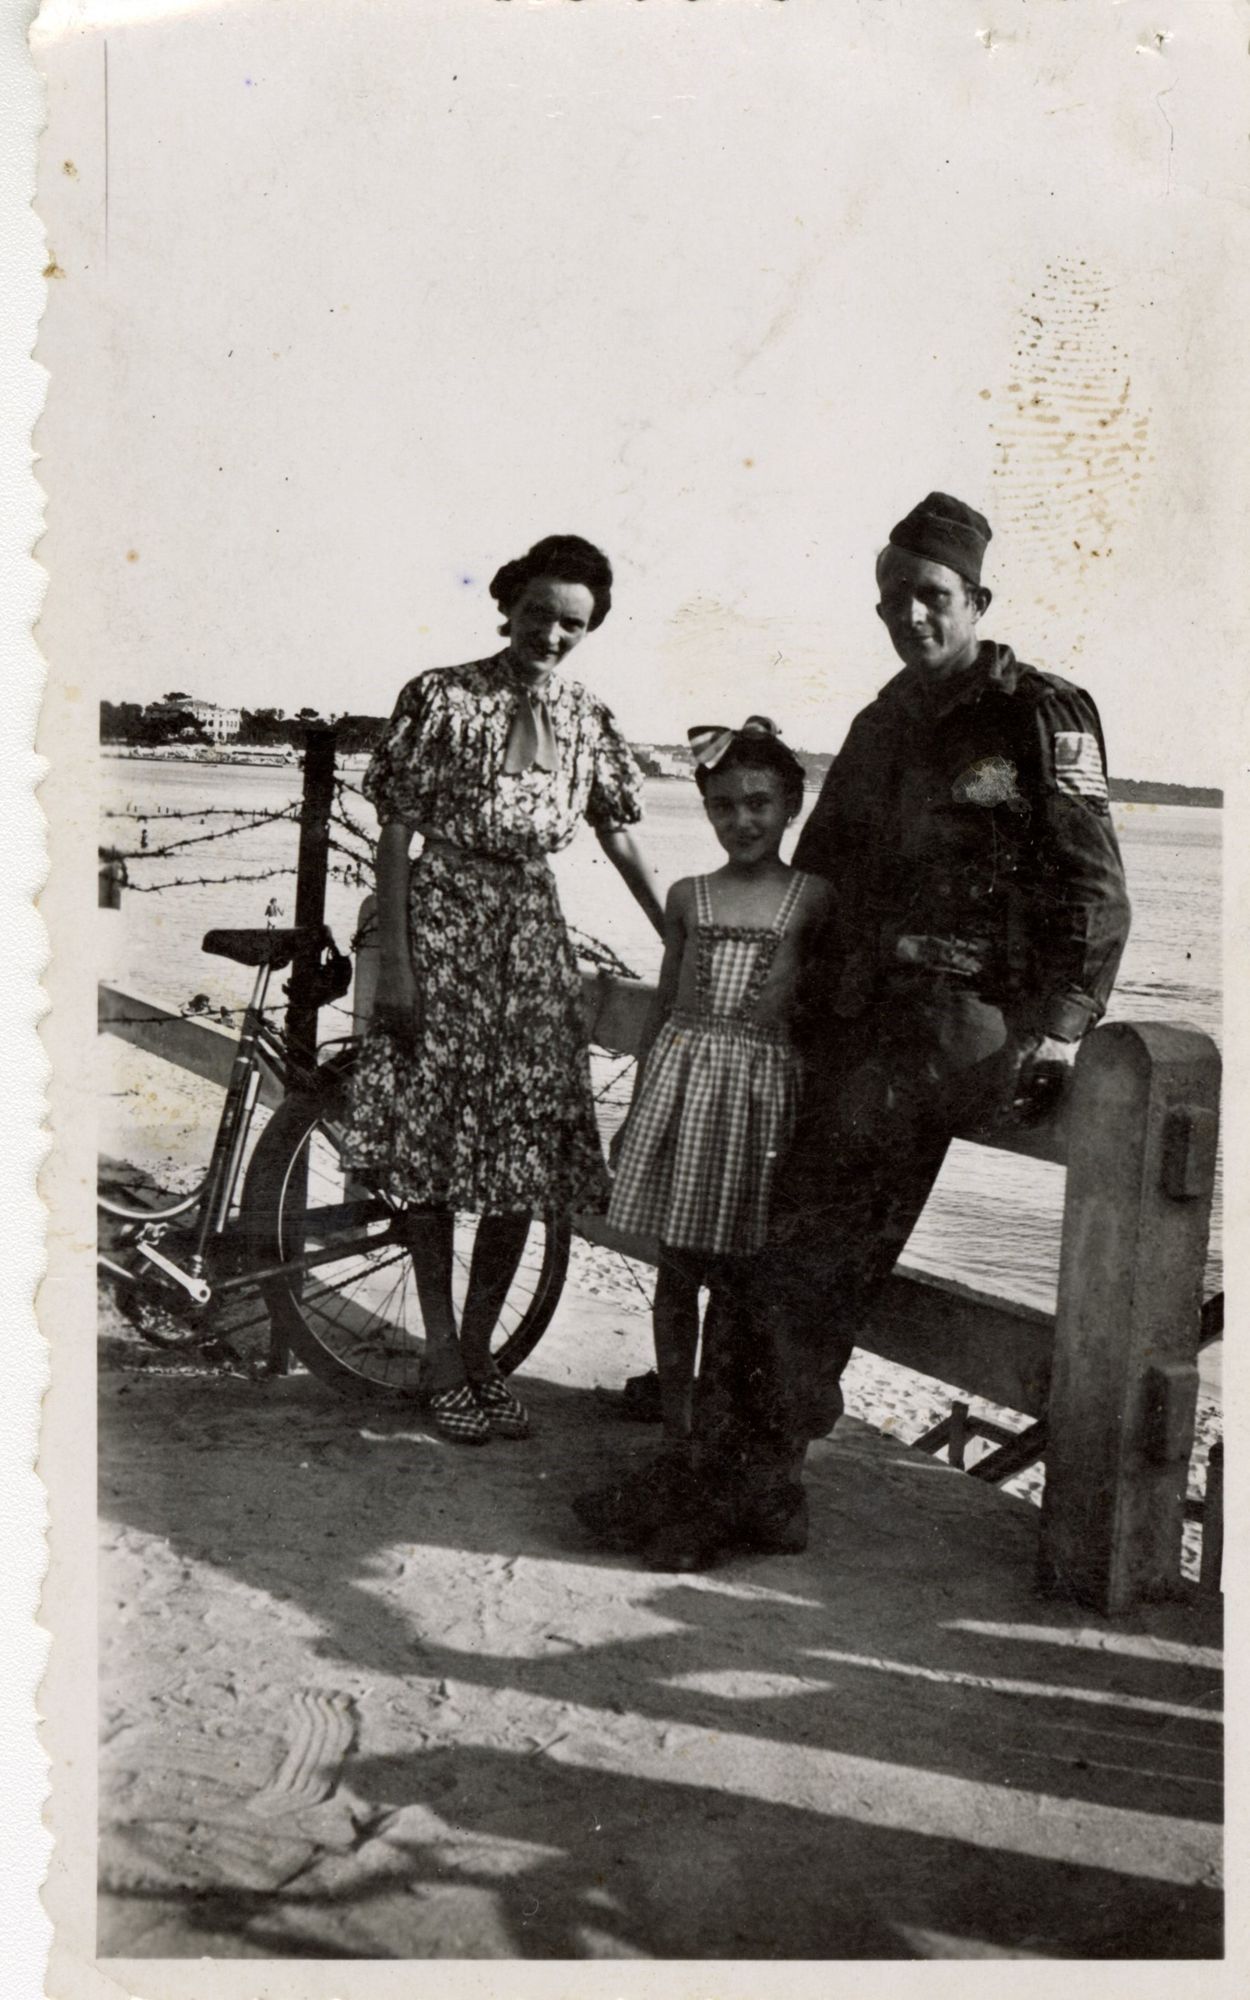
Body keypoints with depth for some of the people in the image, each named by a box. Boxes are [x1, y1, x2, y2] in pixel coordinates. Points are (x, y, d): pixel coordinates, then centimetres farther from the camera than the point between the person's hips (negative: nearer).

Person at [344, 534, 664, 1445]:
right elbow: (396, 835, -6)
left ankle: (479, 1351, 18)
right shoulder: (441, 698, -5)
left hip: (534, 942, 4)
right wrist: (394, 963, -12)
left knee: (526, 1157, 3)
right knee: (434, 1144, 0)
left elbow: (624, 841, 10)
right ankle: (442, 1354, 13)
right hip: (441, 931, -4)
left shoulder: (587, 719, 7)